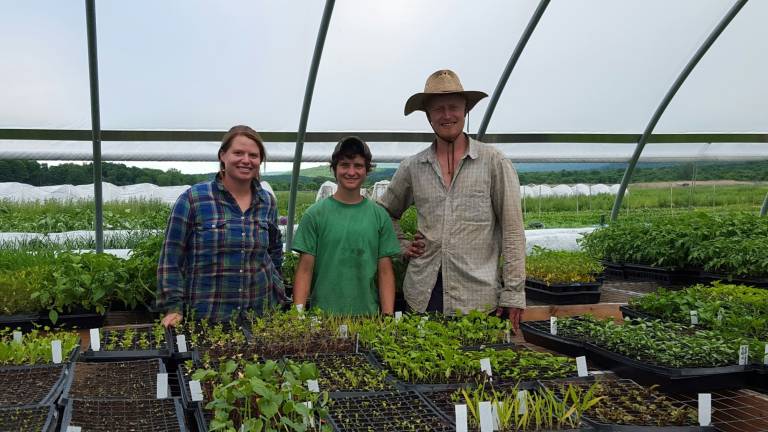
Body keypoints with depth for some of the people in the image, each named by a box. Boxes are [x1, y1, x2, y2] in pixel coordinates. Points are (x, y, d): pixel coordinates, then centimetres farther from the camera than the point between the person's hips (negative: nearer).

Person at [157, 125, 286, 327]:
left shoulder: (268, 202, 6)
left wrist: (277, 292, 14)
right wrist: (173, 308, -11)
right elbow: (170, 258, -6)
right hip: (207, 317, -4)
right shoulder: (193, 199, -7)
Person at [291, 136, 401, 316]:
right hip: (323, 314, -1)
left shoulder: (379, 215, 4)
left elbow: (385, 272, 4)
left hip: (368, 314, 2)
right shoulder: (315, 214, -1)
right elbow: (305, 270, -2)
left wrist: (388, 317, -5)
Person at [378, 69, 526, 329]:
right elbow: (386, 212, 25)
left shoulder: (493, 162, -1)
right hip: (423, 295, 3)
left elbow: (512, 229, -3)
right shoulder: (412, 167, 8)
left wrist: (513, 292, -7)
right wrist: (402, 245, 9)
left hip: (478, 297, -2)